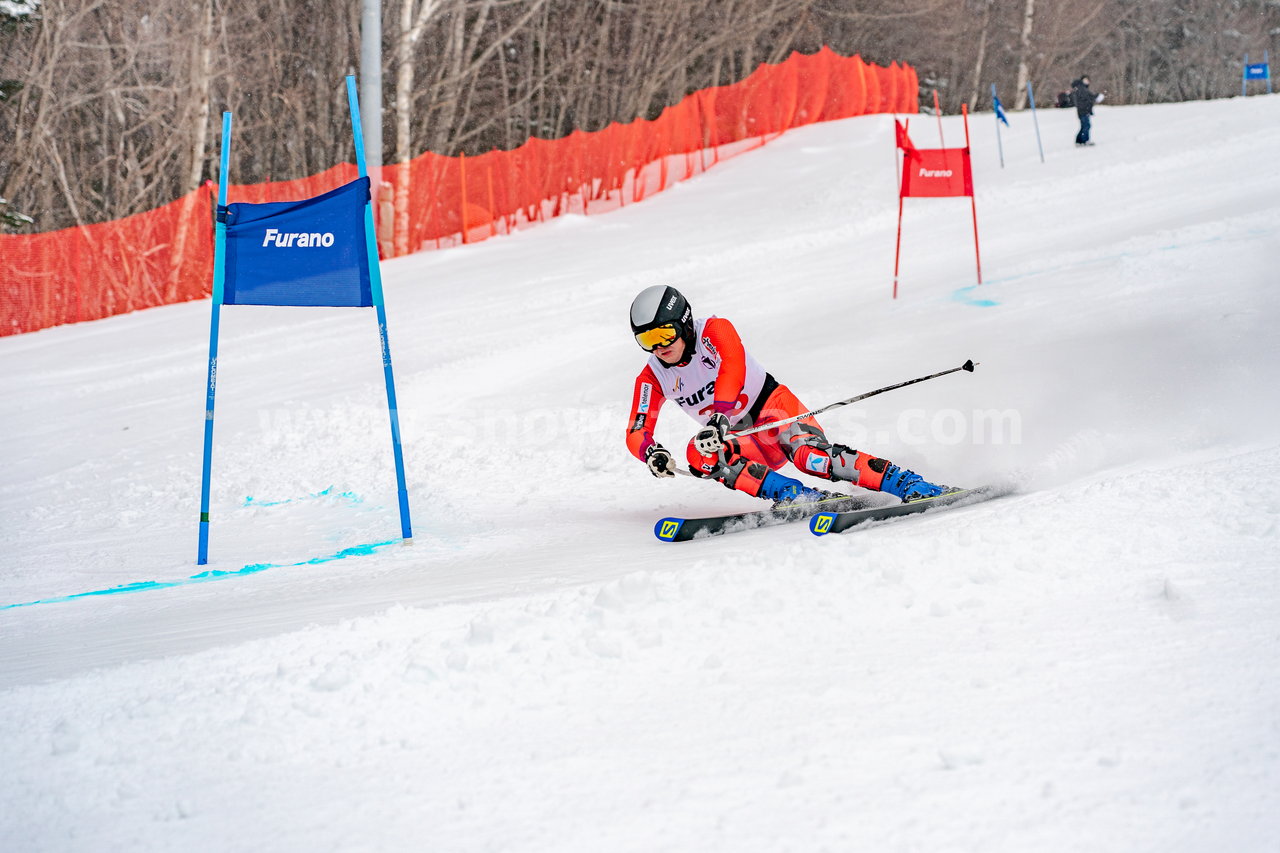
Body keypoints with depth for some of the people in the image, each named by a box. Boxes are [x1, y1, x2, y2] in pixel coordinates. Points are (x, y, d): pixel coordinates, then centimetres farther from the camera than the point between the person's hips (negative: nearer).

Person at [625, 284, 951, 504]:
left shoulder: (713, 332, -14)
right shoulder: (652, 379, 0)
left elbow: (734, 367, -33)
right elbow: (636, 433, -5)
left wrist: (717, 417, -47)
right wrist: (651, 453, -29)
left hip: (770, 407, -5)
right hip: (743, 441, 5)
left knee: (808, 452, -34)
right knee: (699, 454, -27)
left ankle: (910, 486, -36)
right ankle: (798, 497, -36)